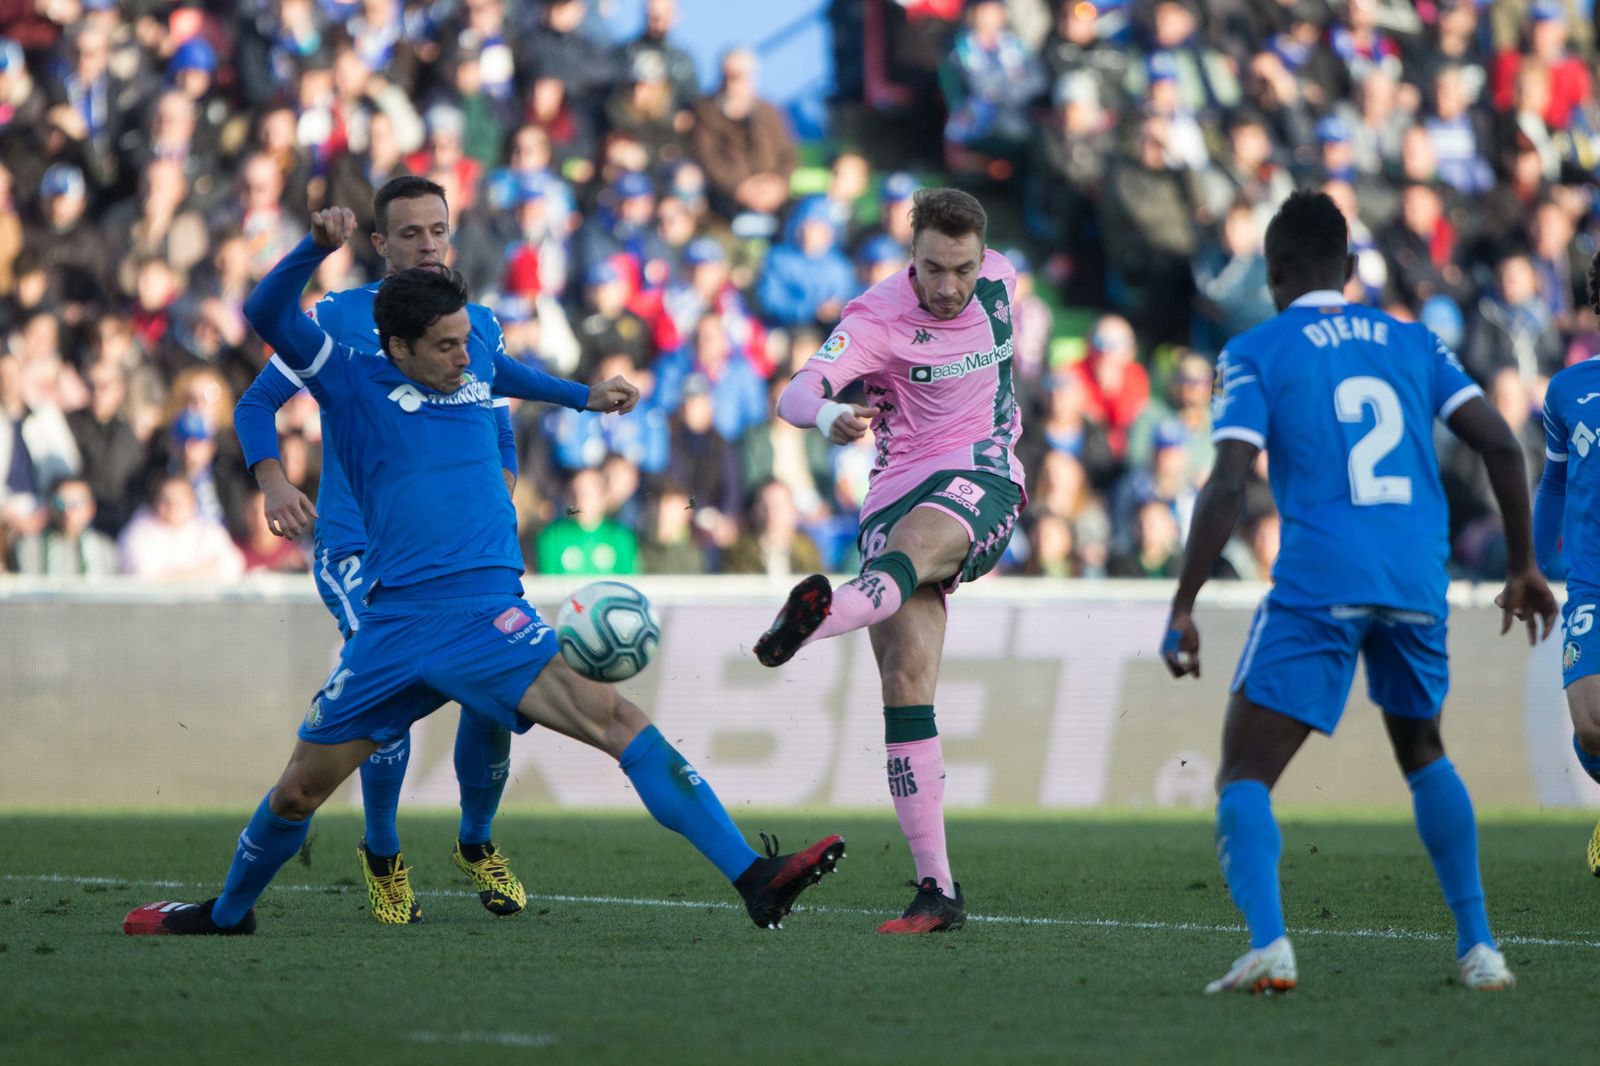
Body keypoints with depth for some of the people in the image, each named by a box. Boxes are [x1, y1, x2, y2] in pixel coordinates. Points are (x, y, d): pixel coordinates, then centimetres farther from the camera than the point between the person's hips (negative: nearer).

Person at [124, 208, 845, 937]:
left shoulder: (472, 368, 14)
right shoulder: (355, 383, 3)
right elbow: (268, 316, -12)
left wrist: (585, 397, 50)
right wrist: (318, 247, -26)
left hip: (488, 617, 1)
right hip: (394, 625, -1)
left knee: (617, 721, -20)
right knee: (298, 791, 7)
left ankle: (756, 882, -29)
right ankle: (228, 913, 37)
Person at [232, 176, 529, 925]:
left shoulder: (480, 326, 10)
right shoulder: (335, 320, -1)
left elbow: (501, 440, 18)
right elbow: (257, 404, 4)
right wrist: (273, 483, -13)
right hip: (356, 546, -3)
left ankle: (477, 843, 18)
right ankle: (383, 857, 3)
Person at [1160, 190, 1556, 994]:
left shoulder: (1256, 353, 4)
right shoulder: (1412, 344, 16)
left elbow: (1228, 484, -8)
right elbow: (1502, 447, 7)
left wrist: (1182, 608, -6)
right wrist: (1523, 566, 17)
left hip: (1317, 586, -4)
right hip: (1416, 584, 4)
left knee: (1244, 775, 0)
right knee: (1423, 753, 27)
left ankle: (1267, 942, -25)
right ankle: (1478, 946, 18)